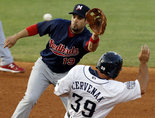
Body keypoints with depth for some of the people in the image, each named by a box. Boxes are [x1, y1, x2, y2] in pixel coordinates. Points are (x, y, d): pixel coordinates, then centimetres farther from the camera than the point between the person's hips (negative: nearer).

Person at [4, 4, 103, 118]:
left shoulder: (85, 37, -24)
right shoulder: (58, 24, -17)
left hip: (65, 74, 0)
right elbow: (36, 28, -1)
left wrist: (95, 36, -71)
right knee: (30, 99, -12)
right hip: (44, 67, 0)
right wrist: (16, 37, 4)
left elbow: (91, 47, -49)